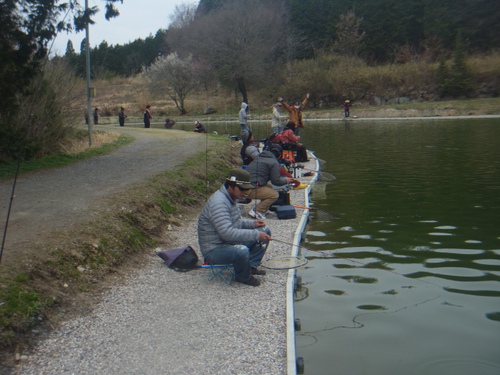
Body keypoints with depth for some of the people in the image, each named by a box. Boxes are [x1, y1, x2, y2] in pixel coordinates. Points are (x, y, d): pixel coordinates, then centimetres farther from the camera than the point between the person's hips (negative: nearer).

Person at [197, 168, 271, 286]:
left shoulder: (231, 198, 9)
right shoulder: (218, 202, -26)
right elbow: (227, 233, -33)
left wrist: (252, 223, 3)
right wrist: (255, 235, -30)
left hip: (230, 242, 10)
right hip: (214, 250, -10)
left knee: (265, 231, 8)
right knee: (241, 251, -39)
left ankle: (251, 266, 11)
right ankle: (244, 277, -8)